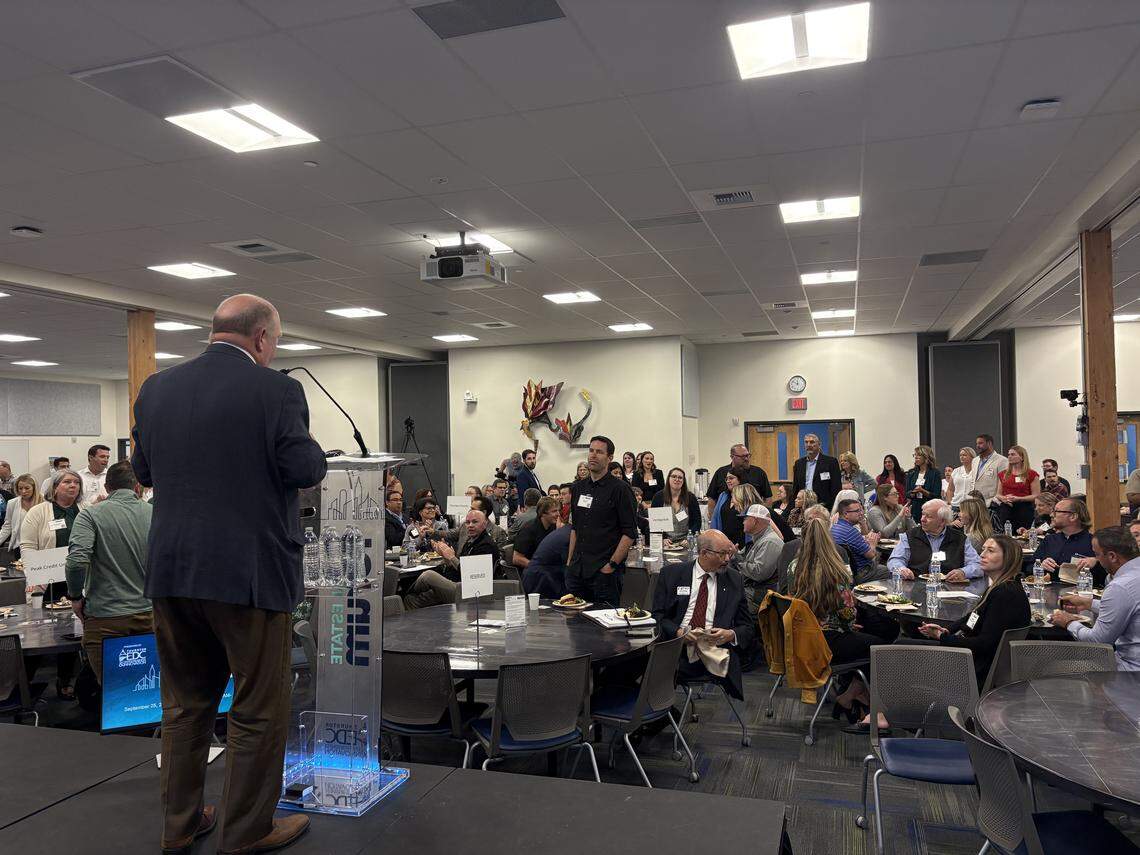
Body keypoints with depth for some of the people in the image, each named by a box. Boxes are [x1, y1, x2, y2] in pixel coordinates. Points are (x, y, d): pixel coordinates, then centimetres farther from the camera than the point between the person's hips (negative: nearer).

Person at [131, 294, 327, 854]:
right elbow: (304, 471, -15)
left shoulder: (157, 388, 5)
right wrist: (310, 446, 6)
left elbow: (143, 471, 12)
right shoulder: (276, 390, -13)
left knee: (185, 702, 20)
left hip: (171, 572, 6)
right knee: (259, 709, 10)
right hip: (250, 572, -6)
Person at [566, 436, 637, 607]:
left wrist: (612, 564, -14)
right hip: (577, 570, 6)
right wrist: (570, 561, 13)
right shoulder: (578, 487, 12)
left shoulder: (618, 489, -7)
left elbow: (630, 533, -10)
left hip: (604, 571, -6)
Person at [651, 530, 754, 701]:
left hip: (715, 650, 2)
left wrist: (731, 634, -9)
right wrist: (678, 631, -15)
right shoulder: (671, 573, 7)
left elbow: (747, 628, 14)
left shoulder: (734, 579, 12)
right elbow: (657, 615, 5)